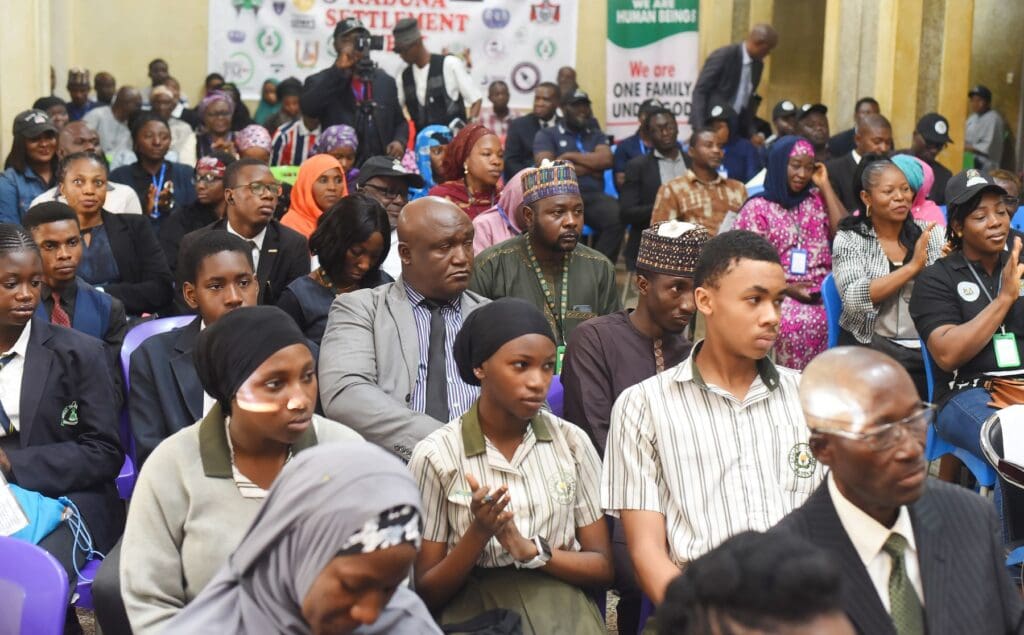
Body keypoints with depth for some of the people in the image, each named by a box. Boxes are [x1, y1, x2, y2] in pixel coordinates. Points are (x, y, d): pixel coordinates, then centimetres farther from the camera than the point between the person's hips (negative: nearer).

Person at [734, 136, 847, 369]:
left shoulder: (817, 200, 17)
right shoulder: (757, 209, 6)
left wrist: (825, 186, 7)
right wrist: (787, 288, -13)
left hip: (824, 293, 4)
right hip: (780, 295, -4)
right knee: (799, 322, -31)